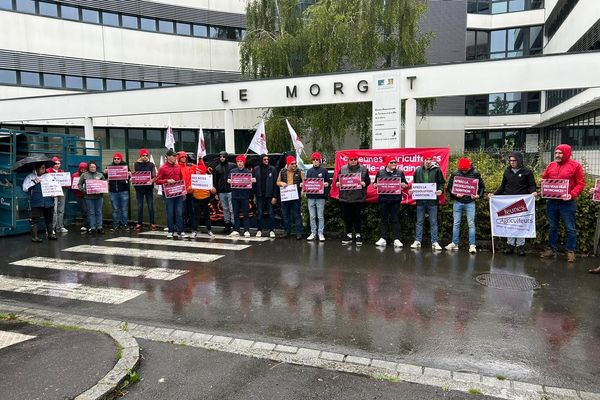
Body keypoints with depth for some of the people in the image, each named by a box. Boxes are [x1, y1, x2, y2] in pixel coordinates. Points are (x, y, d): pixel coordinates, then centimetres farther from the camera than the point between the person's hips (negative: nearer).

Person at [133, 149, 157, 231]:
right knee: (139, 206, 6)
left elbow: (154, 176, 1)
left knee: (150, 206, 2)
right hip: (139, 188, 1)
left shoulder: (151, 165, 2)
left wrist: (151, 181, -20)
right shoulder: (136, 164, 5)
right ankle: (139, 223, 13)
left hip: (149, 188, -1)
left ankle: (152, 223, 10)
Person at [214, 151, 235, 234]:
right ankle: (227, 225, 18)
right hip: (221, 192, 4)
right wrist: (216, 193, 10)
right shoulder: (217, 168, 11)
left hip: (231, 191, -4)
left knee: (232, 209, -6)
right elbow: (216, 181, 14)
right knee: (225, 209, 10)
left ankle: (233, 224, 0)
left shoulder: (232, 166, 0)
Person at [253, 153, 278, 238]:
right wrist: (254, 196, 2)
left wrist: (274, 196, -8)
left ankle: (271, 230, 12)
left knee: (270, 213, 3)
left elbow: (275, 183, -2)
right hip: (259, 195, 1)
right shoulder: (256, 170, 4)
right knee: (259, 213, 5)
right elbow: (254, 183, 5)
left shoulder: (272, 169, 0)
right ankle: (259, 230, 15)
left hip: (269, 195, -1)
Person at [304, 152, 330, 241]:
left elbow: (328, 183, 5)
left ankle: (321, 233, 5)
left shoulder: (324, 171, 5)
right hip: (310, 197, 3)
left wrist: (326, 184, -16)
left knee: (320, 217, -1)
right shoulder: (309, 171, 15)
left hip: (320, 197, -3)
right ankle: (313, 233, 13)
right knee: (312, 217, 6)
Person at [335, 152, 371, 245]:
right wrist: (338, 183, -8)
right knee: (347, 217, 7)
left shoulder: (363, 169, 5)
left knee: (357, 217, 3)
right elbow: (337, 180, 13)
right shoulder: (342, 169, 11)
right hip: (345, 197, 2)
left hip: (358, 198, -2)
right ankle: (349, 235, 18)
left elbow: (368, 181, 4)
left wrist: (364, 183, -17)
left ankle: (358, 235, 14)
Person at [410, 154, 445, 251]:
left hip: (432, 200, -2)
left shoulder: (436, 170, 1)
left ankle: (434, 242, 8)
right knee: (419, 222, 8)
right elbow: (414, 184, 17)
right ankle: (417, 241, 14)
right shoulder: (418, 171, 9)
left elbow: (441, 183, 3)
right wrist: (412, 190, -1)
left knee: (433, 222, 3)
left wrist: (440, 190, -14)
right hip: (420, 200, 2)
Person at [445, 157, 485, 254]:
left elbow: (482, 186, 9)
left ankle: (472, 245, -1)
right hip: (458, 202, 2)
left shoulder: (475, 173, -1)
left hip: (470, 202, -1)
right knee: (456, 223, 8)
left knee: (471, 224, -3)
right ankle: (454, 243, 17)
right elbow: (449, 187, 5)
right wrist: (455, 194, -11)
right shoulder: (455, 173, 0)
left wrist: (478, 195, -6)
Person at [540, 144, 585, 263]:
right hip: (551, 201, 5)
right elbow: (544, 179, 20)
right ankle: (552, 250, 21)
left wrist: (572, 194, -18)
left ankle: (570, 251, 10)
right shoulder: (551, 165, 9)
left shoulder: (575, 165, -3)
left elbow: (580, 183, -5)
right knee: (552, 227, 12)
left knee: (570, 228, 2)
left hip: (567, 202, -5)